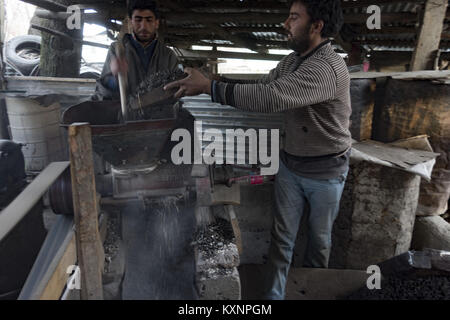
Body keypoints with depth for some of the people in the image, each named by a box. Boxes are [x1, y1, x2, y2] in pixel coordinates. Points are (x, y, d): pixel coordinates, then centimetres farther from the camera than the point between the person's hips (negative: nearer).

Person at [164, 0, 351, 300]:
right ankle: (273, 294, 25)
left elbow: (271, 97, -38)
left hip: (325, 172, -6)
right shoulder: (292, 60, 3)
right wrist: (212, 81, -8)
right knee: (282, 237, 10)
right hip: (290, 165, 6)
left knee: (319, 237, 15)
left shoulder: (328, 67, -27)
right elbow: (259, 86, 6)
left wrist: (210, 86, -34)